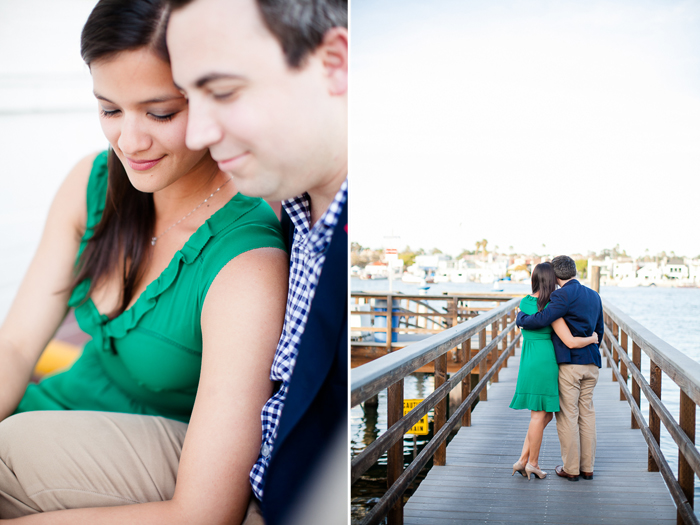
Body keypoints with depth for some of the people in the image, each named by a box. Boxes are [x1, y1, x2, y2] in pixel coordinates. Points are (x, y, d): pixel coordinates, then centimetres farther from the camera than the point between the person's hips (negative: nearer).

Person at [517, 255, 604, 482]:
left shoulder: (563, 295, -12)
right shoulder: (593, 296, 13)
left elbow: (541, 320, -20)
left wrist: (520, 318, -2)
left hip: (568, 363, -7)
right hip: (591, 363, 7)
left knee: (567, 415, 1)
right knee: (587, 414, 12)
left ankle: (571, 468, 6)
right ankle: (587, 467, 17)